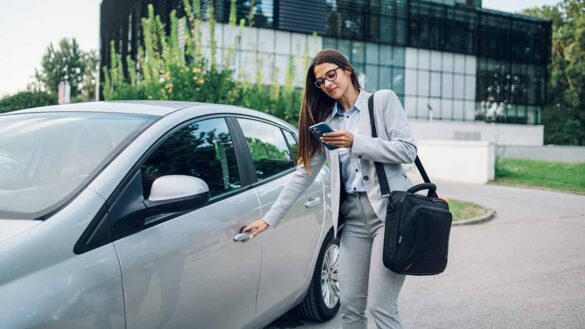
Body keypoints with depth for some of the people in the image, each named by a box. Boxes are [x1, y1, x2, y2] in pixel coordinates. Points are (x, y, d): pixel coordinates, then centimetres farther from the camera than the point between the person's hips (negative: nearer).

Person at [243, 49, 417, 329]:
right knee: (350, 305, 4)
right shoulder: (326, 120, 16)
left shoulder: (383, 101, 4)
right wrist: (270, 218, 10)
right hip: (352, 216, 5)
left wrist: (356, 143, -13)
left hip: (389, 210, -5)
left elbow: (408, 151, -5)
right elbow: (304, 173, 15)